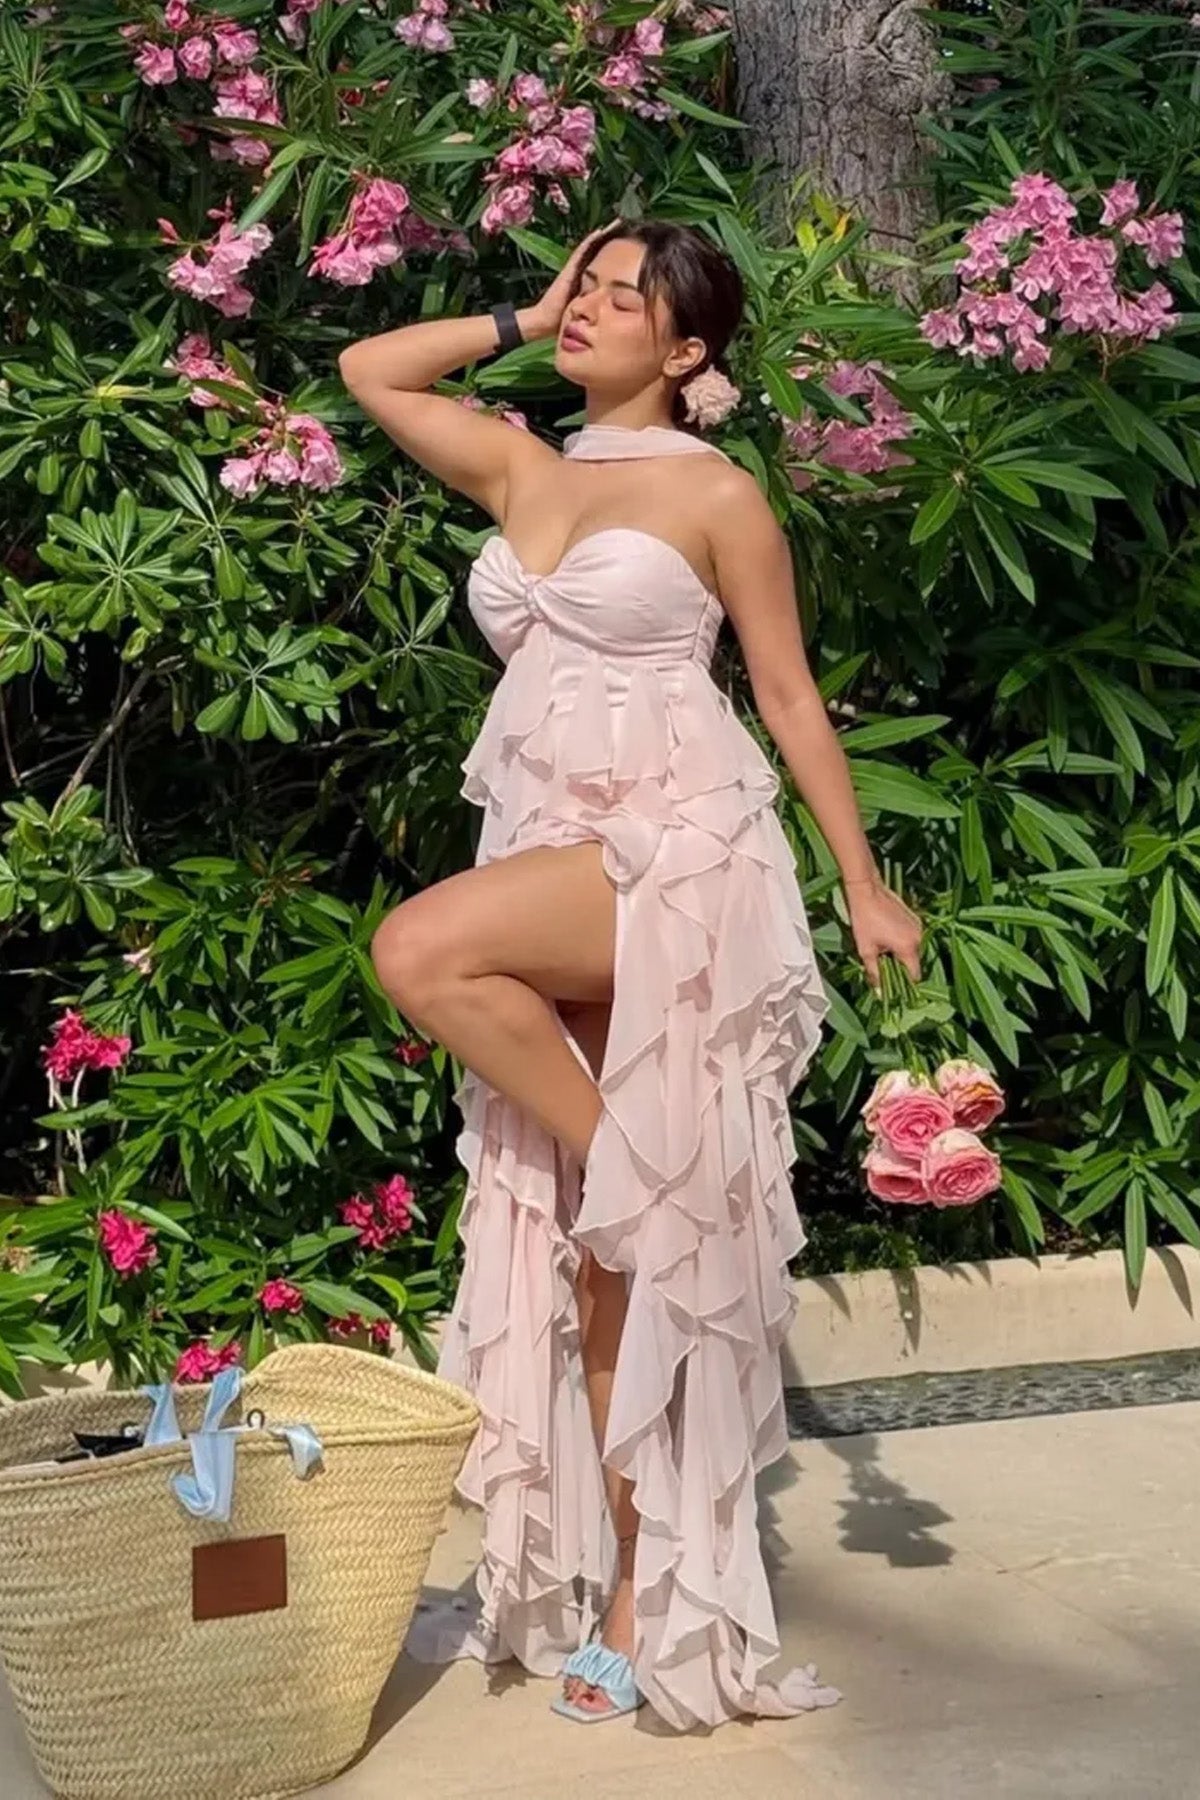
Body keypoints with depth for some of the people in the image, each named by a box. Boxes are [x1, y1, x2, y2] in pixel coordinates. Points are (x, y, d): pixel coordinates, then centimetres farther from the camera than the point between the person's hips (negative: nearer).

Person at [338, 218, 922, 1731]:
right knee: (588, 1248, 4)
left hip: (672, 858, -6)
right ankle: (617, 1588, 13)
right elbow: (369, 371, 24)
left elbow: (789, 694, 3)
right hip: (545, 872, 6)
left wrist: (863, 884, 1)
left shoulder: (714, 495, 1)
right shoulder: (523, 468, 16)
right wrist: (522, 320, 19)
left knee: (421, 951, -31)